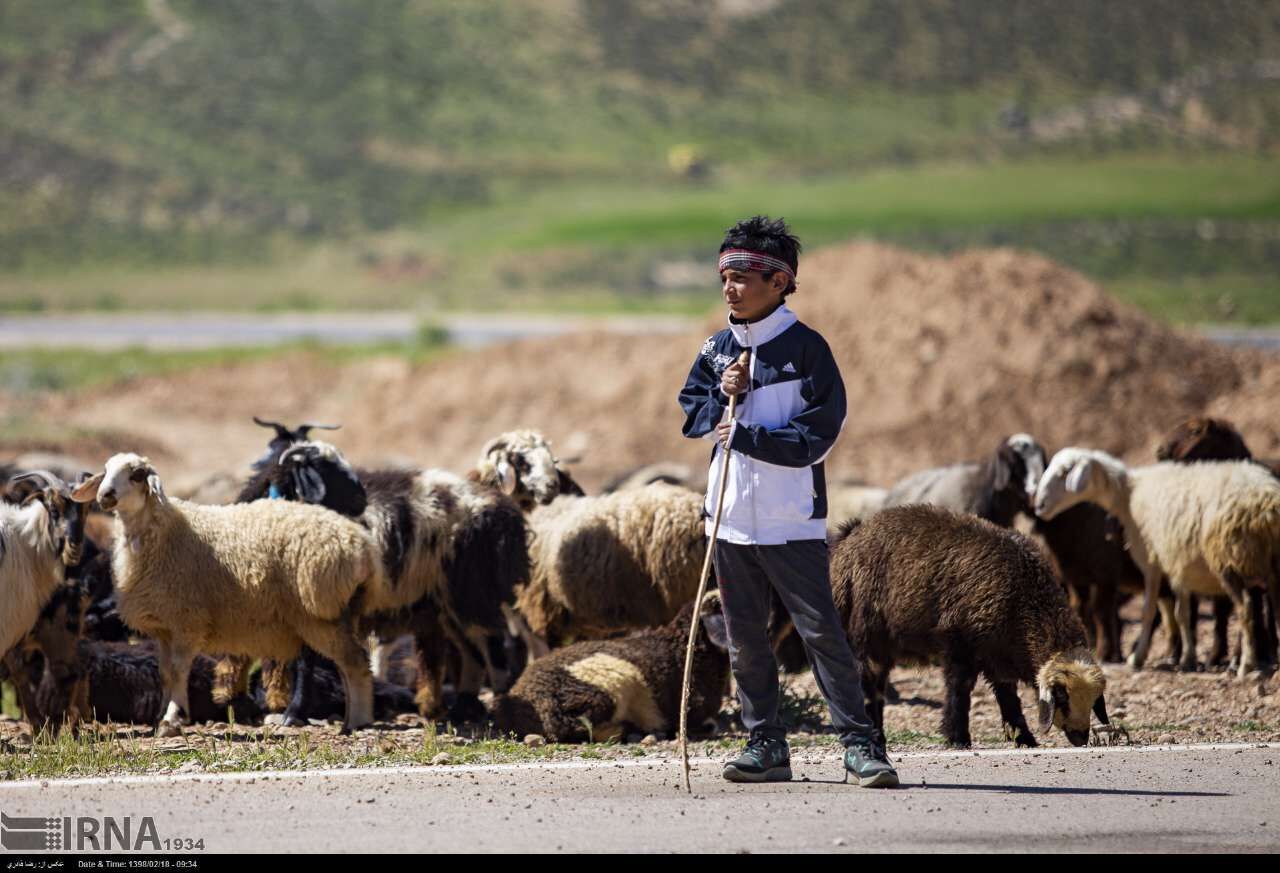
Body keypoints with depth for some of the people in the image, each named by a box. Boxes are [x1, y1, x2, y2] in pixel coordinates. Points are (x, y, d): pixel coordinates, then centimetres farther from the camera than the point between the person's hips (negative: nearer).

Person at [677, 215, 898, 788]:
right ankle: (766, 745, 16)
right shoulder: (718, 349, 11)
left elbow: (817, 436, -13)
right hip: (731, 517, 6)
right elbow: (691, 413, 16)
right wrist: (722, 395, -4)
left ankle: (859, 744, -5)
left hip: (790, 520, -6)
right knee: (744, 638, 8)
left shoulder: (806, 348, -8)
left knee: (820, 630, -8)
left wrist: (745, 435, -17)